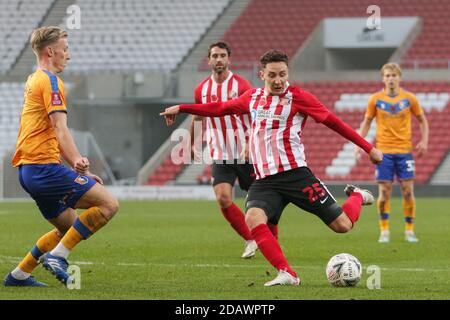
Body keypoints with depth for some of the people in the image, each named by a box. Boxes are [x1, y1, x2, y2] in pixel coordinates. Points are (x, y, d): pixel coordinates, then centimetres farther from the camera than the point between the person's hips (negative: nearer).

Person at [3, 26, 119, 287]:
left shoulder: (34, 80, 23)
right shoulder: (50, 81, -7)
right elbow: (60, 128, -20)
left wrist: (80, 171, 25)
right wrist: (77, 161, -34)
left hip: (27, 168, 10)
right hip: (45, 166, -10)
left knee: (70, 226, 18)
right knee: (109, 204, -13)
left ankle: (19, 275, 16)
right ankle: (57, 256, -15)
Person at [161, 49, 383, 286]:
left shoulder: (297, 97, -2)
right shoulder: (253, 97, 13)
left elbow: (333, 122, 1)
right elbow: (221, 108, 29)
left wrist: (369, 149, 1)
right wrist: (180, 109, 30)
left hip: (295, 175, -4)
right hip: (264, 180, 4)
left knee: (342, 226, -6)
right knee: (253, 218, -28)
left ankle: (357, 197, 31)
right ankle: (287, 275, -25)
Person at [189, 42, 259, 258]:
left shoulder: (241, 85, -8)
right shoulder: (201, 89, 4)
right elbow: (197, 117, 21)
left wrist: (251, 144, -22)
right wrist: (192, 143, 27)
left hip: (245, 153, -3)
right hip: (220, 156, 3)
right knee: (223, 199, -15)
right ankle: (250, 240, 2)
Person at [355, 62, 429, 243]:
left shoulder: (409, 98, 1)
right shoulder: (376, 99, 1)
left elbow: (422, 120, 11)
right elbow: (367, 122, 11)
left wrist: (424, 141, -1)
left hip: (404, 150, 0)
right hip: (383, 151, 0)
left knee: (408, 191, -4)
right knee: (384, 193, -4)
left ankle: (409, 231, 7)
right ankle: (384, 231, 6)